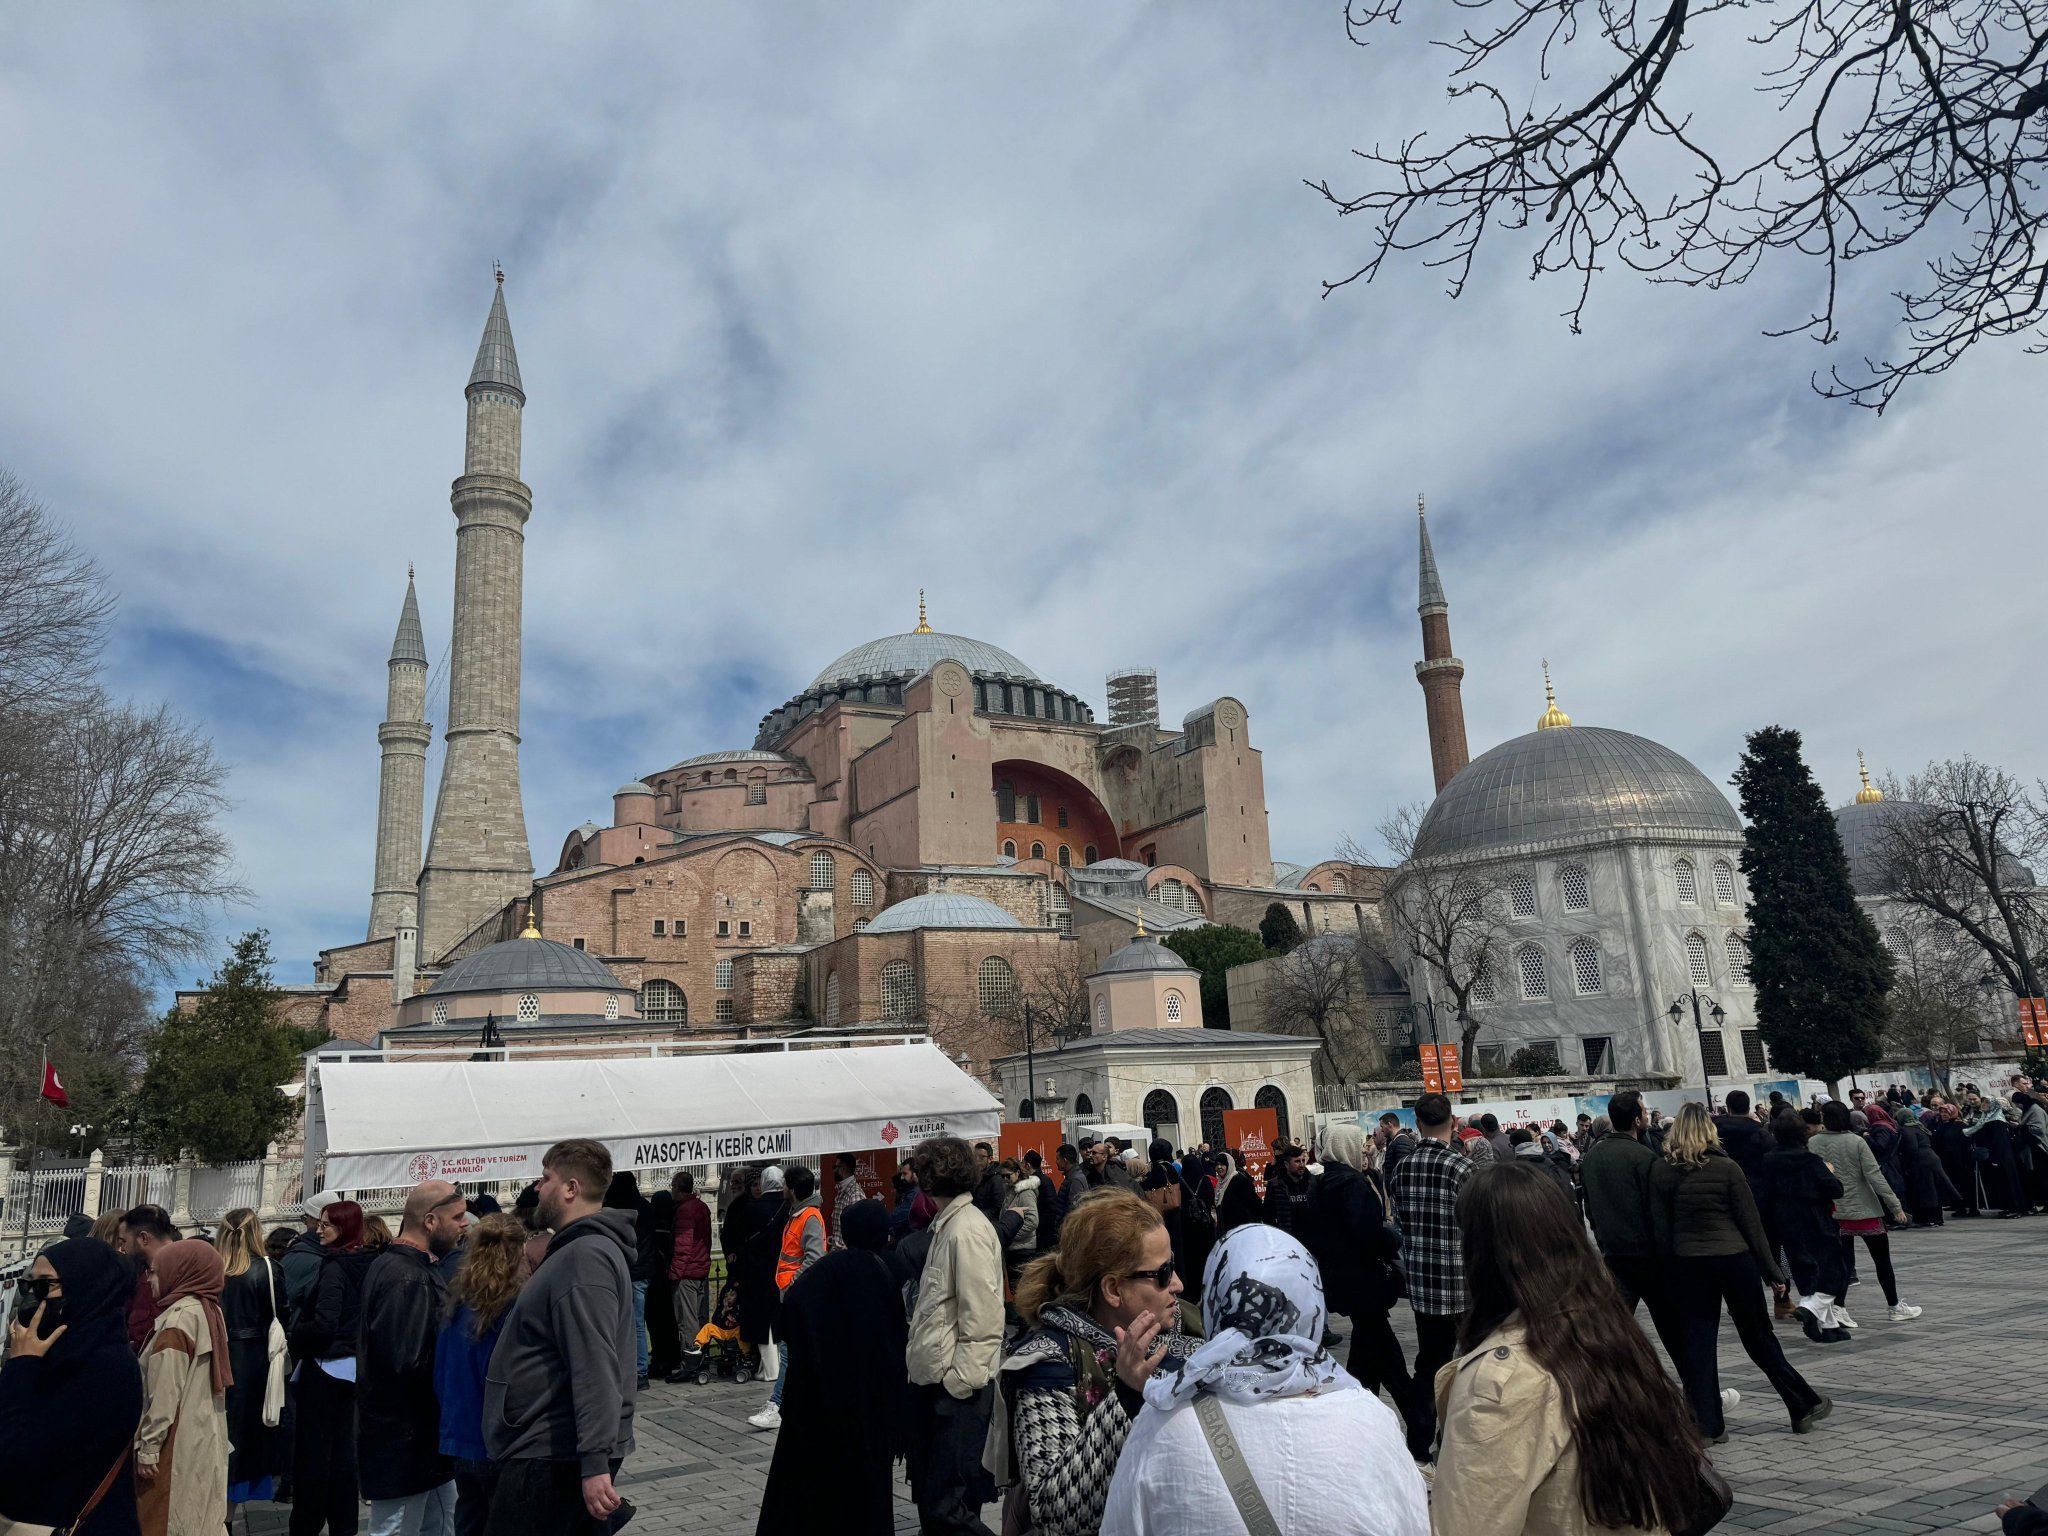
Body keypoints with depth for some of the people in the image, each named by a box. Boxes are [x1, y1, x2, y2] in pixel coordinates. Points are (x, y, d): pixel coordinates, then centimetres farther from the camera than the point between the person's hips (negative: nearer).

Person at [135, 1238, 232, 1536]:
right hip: (206, 1439, 8)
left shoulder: (177, 1318, -17)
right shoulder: (210, 1312, 8)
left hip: (177, 1445, -8)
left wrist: (149, 1446, -13)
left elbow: (165, 1392, -18)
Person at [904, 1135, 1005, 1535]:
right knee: (927, 1493, 18)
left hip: (957, 1387, -10)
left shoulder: (967, 1230, -17)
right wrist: (917, 1359, 15)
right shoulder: (943, 1225, 14)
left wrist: (960, 1381, -18)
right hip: (931, 1381, 10)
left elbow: (982, 1318, -21)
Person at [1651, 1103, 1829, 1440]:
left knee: (1698, 1342, 7)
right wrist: (1771, 1269, 4)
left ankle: (1707, 1425, 9)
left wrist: (1670, 1262, 6)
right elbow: (1751, 1222, -4)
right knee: (1759, 1338, 13)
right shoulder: (1726, 1167, -8)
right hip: (1734, 1259, -1)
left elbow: (1660, 1227, -3)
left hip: (1688, 1264, 1)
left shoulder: (1661, 1171, -3)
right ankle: (1804, 1405, 27)